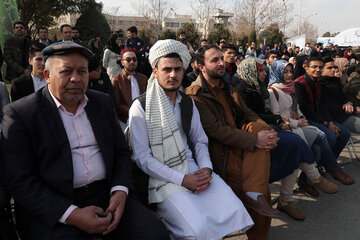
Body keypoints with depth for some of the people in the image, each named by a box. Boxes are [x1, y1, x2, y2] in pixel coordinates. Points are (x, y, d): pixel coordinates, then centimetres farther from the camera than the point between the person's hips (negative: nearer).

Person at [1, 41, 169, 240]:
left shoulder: (103, 102, 11)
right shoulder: (20, 113, -4)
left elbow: (121, 151, 13)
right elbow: (20, 181, -8)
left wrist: (120, 191, -6)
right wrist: (72, 214, -17)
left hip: (107, 195, 4)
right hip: (53, 209, -3)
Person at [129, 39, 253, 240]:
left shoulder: (188, 103, 13)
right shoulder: (141, 107, -5)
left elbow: (199, 141, 15)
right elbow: (142, 157, -9)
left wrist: (206, 168, -7)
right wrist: (182, 179, -16)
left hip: (193, 169, 5)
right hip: (163, 177, -5)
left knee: (236, 212, -15)